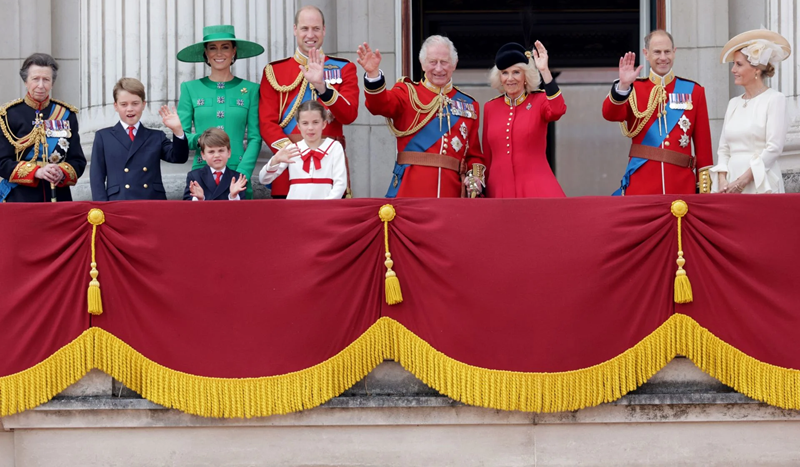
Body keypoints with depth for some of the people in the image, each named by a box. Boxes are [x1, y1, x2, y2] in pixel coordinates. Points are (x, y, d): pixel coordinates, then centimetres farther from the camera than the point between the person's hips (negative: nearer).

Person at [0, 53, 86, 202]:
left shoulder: (66, 115, 9)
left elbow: (78, 161, 8)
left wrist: (62, 172, -14)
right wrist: (36, 172, -18)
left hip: (59, 198, 2)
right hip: (19, 200, -2)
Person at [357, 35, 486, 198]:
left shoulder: (469, 105, 15)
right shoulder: (408, 93, 7)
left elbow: (474, 154, 15)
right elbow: (380, 104, -14)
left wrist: (476, 178, -5)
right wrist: (373, 74, -33)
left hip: (451, 193, 2)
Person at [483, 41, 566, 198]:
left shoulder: (539, 101, 3)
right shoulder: (490, 108, 11)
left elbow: (558, 110, -21)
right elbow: (487, 156, 15)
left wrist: (545, 71, -25)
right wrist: (483, 190, 14)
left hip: (536, 189, -3)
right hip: (499, 190, 3)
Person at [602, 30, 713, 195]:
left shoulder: (693, 91, 10)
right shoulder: (633, 89, 8)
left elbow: (703, 143, 7)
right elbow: (610, 114, -12)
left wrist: (705, 190, 2)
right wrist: (623, 85, -28)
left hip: (681, 185, 1)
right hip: (641, 185, -1)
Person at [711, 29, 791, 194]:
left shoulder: (775, 100, -3)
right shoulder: (734, 103, 14)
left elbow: (774, 148, -11)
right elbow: (724, 149, 13)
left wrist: (743, 181, -15)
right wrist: (722, 181, -4)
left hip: (761, 185, -5)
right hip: (731, 183, 5)